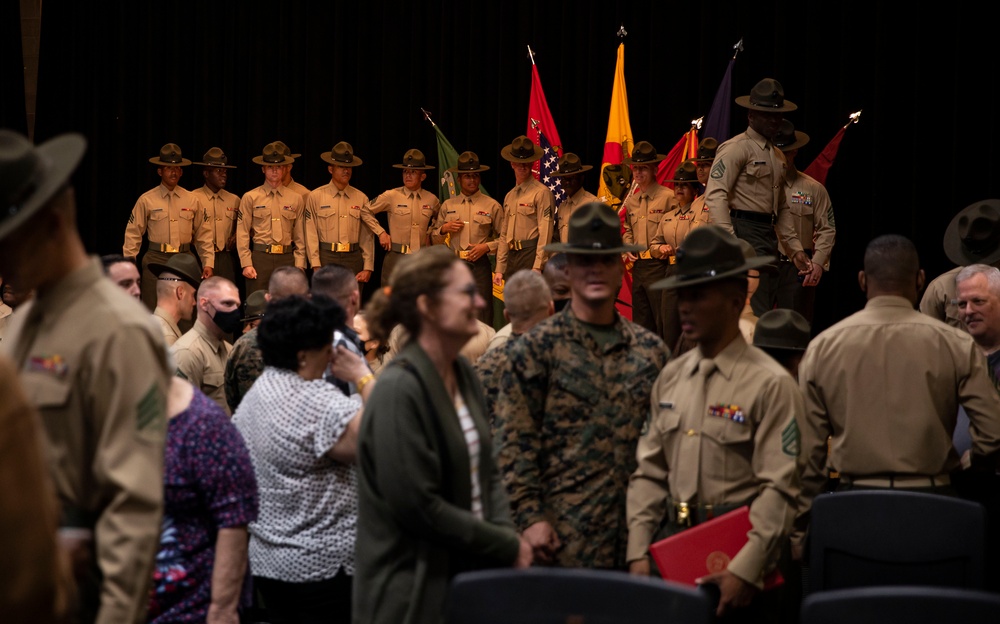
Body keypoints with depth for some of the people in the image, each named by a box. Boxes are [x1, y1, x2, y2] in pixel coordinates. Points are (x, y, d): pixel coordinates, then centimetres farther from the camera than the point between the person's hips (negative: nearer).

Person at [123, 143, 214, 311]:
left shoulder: (192, 200, 8)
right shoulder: (146, 200, 1)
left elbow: (203, 234, 11)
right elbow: (133, 234, 3)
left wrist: (208, 262, 6)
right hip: (156, 260, -2)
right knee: (153, 311, -2)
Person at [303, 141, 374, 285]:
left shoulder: (361, 198, 10)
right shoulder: (315, 197, 4)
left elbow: (367, 236, 9)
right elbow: (311, 234, 0)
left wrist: (368, 268, 1)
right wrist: (316, 266, -8)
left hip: (353, 258, 2)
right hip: (326, 258, -2)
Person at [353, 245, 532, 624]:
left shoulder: (463, 375, 7)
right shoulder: (400, 389, -18)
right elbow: (418, 506, -21)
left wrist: (506, 532, -5)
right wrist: (508, 547, -13)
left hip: (472, 574, 8)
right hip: (415, 592, -7)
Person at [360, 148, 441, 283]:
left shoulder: (432, 200, 5)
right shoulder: (391, 196, -3)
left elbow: (439, 218, 28)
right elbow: (365, 211, 6)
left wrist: (429, 233, 12)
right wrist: (381, 232, 1)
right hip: (396, 257, -2)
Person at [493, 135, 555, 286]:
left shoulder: (541, 193, -5)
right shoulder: (509, 197, 19)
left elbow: (545, 232, -12)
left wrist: (537, 266, -18)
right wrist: (499, 269, 14)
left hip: (531, 255, -8)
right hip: (512, 257, 8)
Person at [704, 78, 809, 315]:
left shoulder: (777, 156, 21)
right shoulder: (736, 147, -6)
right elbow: (715, 195, -17)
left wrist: (796, 249, 19)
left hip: (770, 236, 9)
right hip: (745, 233, -9)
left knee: (766, 309, 8)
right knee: (756, 314, -15)